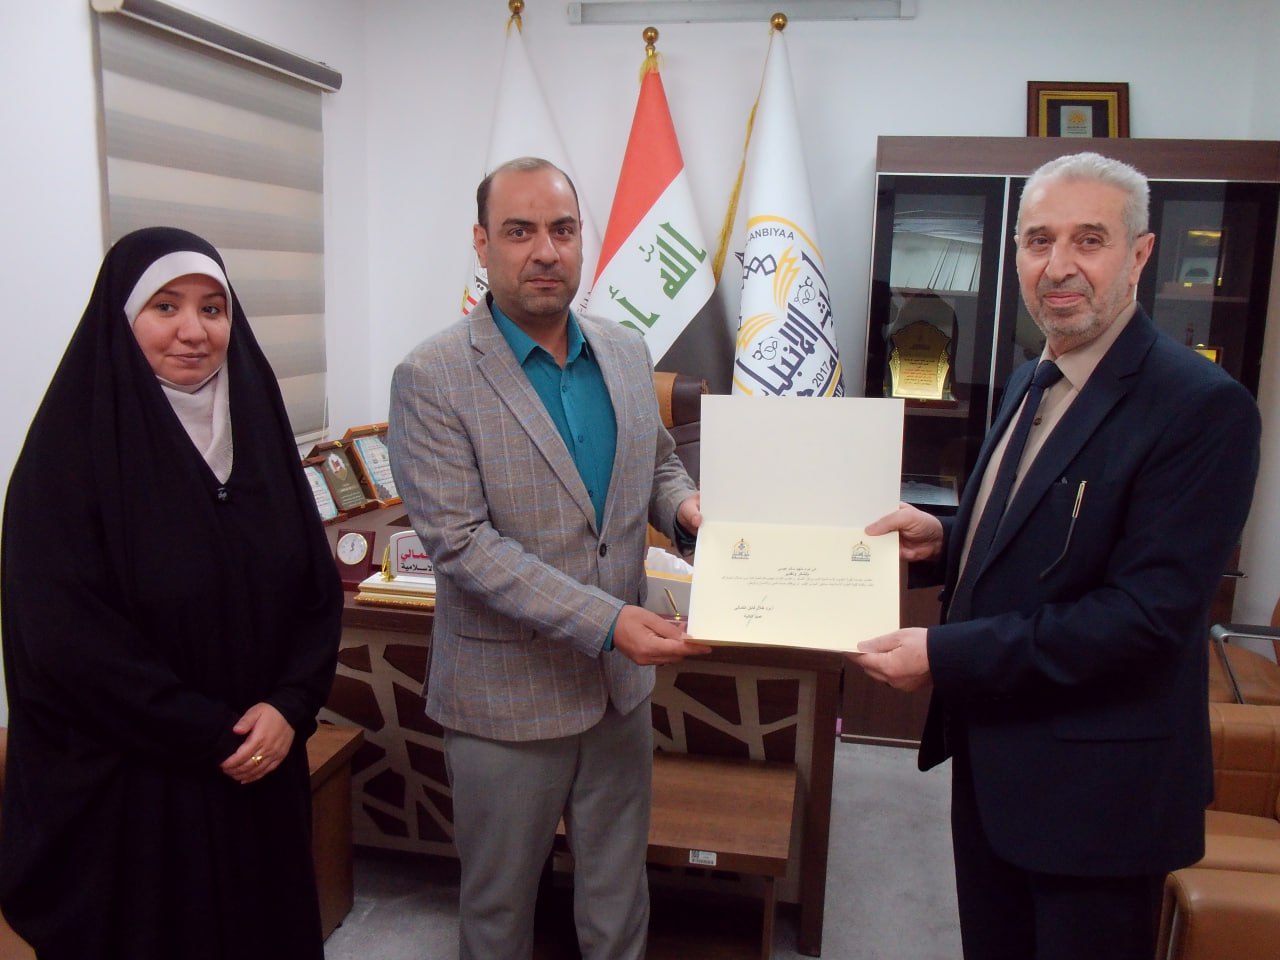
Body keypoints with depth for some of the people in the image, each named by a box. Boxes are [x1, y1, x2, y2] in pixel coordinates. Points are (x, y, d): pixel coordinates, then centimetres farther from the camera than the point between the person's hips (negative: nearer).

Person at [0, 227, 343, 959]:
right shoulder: (72, 449, -12)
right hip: (126, 789, -4)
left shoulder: (255, 426, 2)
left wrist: (290, 707, -11)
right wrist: (214, 735, -15)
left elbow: (319, 590, 3)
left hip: (260, 769, 5)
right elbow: (69, 639, -16)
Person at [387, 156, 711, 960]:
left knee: (619, 894, 21)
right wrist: (606, 619, -27)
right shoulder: (432, 379, -16)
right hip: (507, 691, -4)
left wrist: (684, 505, -9)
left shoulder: (628, 353, 2)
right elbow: (460, 542, -21)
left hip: (622, 679, 5)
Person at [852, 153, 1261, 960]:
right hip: (993, 759, 8)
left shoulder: (1202, 406, -20)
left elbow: (1149, 612, -25)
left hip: (1095, 787, -7)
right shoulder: (1032, 381, 7)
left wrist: (946, 655, -26)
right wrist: (943, 541, -3)